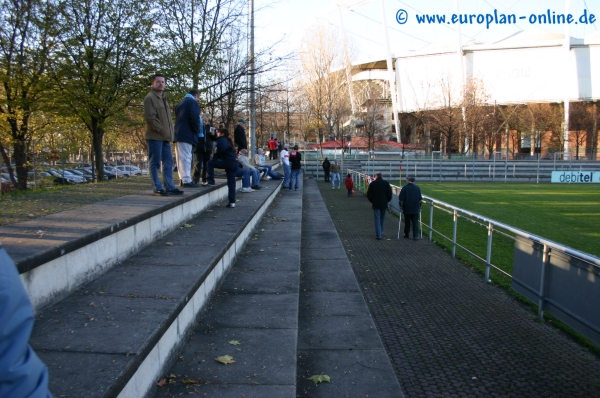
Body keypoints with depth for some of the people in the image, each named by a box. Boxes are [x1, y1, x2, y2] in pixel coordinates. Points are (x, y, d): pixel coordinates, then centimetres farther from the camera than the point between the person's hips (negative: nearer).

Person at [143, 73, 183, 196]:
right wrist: (162, 130, -15)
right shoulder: (150, 98, -6)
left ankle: (169, 187, 12)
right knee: (155, 162, -3)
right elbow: (149, 117, -14)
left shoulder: (164, 98, 21)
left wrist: (170, 133, 11)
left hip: (165, 137, 8)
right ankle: (158, 188, 1)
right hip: (155, 136, -8)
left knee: (168, 162, 8)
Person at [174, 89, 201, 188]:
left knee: (181, 157, 10)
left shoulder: (180, 103, 22)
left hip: (178, 133, 9)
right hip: (187, 134, -8)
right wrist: (197, 130, -4)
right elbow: (194, 118, -17)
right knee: (186, 157, -10)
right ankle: (187, 180, -10)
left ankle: (182, 179, 13)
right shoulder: (193, 102, -4)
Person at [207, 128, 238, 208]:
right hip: (235, 164, 9)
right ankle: (232, 202, 5)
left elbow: (221, 151, -15)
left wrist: (214, 158, -2)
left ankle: (211, 181, -2)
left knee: (210, 163, 0)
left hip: (228, 162, -9)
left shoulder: (222, 140, 0)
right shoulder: (227, 141, 26)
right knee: (231, 183, 7)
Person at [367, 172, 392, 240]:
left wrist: (372, 201, 12)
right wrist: (387, 201, 12)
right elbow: (390, 194, -1)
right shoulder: (386, 183, 1)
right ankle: (381, 232, 28)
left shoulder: (372, 183, -2)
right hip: (384, 204, 2)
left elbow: (368, 194, -1)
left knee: (377, 219, 0)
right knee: (382, 219, 17)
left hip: (375, 204, -1)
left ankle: (378, 235, -5)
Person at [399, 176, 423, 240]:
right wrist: (419, 207, 16)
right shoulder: (417, 188, 3)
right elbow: (420, 198, 7)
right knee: (415, 222, 1)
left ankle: (406, 234, 19)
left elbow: (401, 199, -7)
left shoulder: (405, 188, -7)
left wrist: (401, 206, 2)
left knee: (407, 222, 10)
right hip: (415, 209, 2)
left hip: (407, 209, -2)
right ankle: (415, 236, -5)